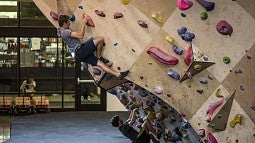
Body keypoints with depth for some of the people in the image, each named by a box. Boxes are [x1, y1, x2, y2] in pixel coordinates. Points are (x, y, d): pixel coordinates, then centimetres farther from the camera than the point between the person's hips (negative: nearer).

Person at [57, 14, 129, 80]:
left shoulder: (62, 31, 16)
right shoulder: (65, 32, -16)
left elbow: (78, 34, 27)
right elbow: (80, 36, -23)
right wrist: (83, 23, -14)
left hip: (80, 54, 10)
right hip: (80, 51, -10)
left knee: (100, 63, 2)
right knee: (100, 39, -16)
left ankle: (118, 74, -2)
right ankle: (99, 57, 0)